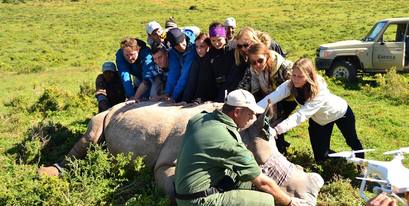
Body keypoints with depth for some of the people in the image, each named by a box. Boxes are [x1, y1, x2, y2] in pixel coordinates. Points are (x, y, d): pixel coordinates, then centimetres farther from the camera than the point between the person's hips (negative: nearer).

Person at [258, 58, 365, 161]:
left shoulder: (319, 91, -43)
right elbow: (271, 97, -43)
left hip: (340, 113, -4)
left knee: (352, 141, 20)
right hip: (319, 119, 4)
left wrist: (277, 130, -64)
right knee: (321, 156, 5)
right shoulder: (290, 85, -29)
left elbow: (301, 115, -52)